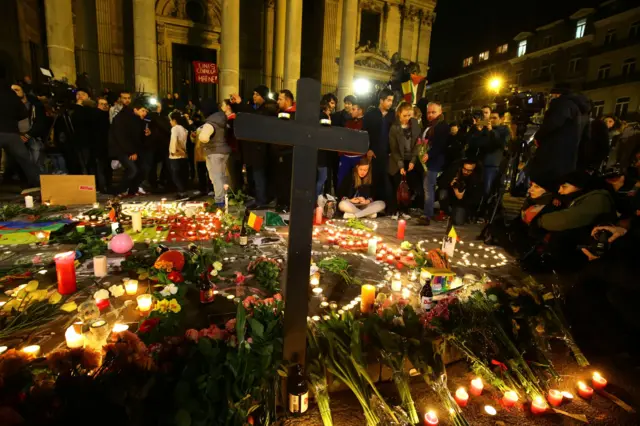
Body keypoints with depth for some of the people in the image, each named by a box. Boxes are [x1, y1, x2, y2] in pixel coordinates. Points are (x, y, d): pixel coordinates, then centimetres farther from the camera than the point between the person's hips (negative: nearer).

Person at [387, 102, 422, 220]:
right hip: (398, 162, -2)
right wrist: (400, 165, -12)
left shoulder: (415, 124, 4)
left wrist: (413, 161, -7)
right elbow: (394, 149, -6)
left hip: (411, 161, 3)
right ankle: (394, 211, 10)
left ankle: (404, 210, 14)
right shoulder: (394, 128, -4)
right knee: (398, 188, -3)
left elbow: (417, 144, 3)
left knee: (410, 187, 0)